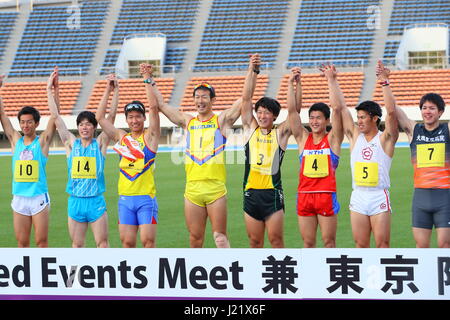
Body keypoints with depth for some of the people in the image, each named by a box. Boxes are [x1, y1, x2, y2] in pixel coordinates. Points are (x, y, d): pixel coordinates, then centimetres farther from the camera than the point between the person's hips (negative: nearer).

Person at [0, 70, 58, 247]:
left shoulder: (42, 141, 0)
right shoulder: (15, 140, 9)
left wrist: (56, 90, -14)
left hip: (39, 197, -3)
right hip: (19, 198, 3)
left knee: (41, 241, -1)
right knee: (22, 242, 4)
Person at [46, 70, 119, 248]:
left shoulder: (100, 144, 2)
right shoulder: (71, 144, 6)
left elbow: (111, 116, -3)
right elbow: (56, 117, 6)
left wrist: (114, 91, -8)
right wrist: (49, 90, 4)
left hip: (96, 201, -2)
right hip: (75, 201, 2)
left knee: (102, 243, -1)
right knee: (77, 244, 6)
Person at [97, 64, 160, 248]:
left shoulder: (150, 136, 2)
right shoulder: (121, 137, 13)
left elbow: (153, 107, -9)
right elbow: (100, 117, 12)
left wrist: (148, 81, -8)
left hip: (146, 197, -4)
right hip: (125, 198, 4)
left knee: (148, 240, -7)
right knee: (127, 242, 3)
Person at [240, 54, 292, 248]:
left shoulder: (280, 133, 4)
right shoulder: (250, 128, 9)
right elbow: (246, 98, 2)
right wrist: (252, 70, -8)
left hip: (272, 192, -3)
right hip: (251, 193, 3)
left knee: (276, 239, -2)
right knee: (254, 241, 6)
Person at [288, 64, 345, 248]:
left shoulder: (333, 139, 3)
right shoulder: (303, 138, 11)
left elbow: (337, 108, -7)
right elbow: (292, 110, 5)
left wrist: (332, 80, -9)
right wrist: (292, 84, -2)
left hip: (326, 195, -3)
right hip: (304, 195, 3)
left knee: (329, 241, 1)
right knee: (308, 242, 7)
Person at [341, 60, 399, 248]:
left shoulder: (385, 139, -1)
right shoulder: (355, 136, 10)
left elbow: (391, 111, -15)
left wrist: (384, 82, -16)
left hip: (379, 197, -4)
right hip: (358, 197, 4)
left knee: (382, 244, -3)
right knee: (360, 245, 6)